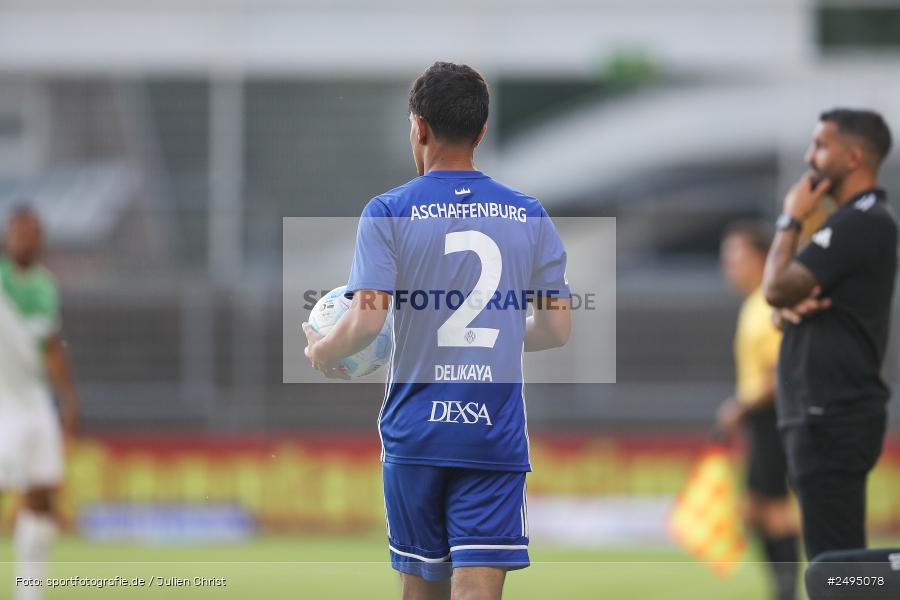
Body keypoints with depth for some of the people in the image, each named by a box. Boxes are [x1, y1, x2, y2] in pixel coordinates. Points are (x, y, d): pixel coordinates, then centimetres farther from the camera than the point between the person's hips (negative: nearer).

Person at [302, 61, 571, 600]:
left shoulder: (389, 213, -4)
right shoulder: (529, 216, 5)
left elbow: (367, 322, -13)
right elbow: (557, 328, 6)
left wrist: (321, 349, 8)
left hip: (415, 431, -1)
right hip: (496, 435, 1)